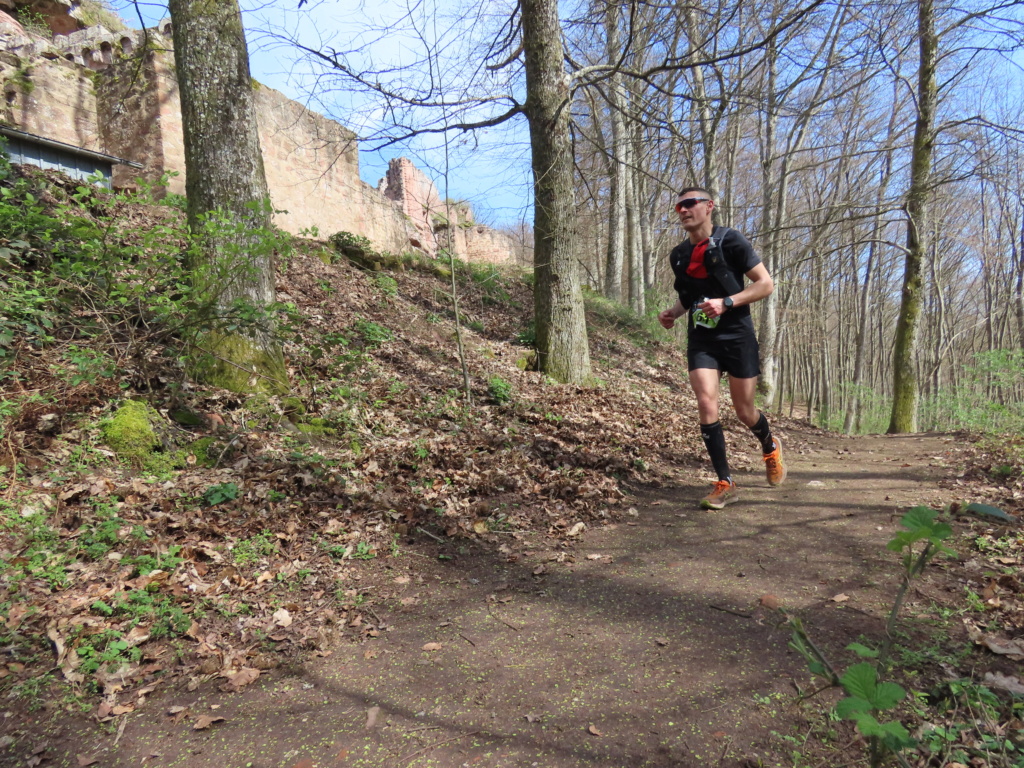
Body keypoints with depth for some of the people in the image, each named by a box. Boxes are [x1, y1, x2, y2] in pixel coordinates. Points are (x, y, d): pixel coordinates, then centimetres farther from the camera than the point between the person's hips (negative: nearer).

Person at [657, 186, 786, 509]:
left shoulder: (730, 241, -9)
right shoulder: (679, 255, 7)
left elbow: (766, 283, -9)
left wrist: (726, 303, -22)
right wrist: (673, 313, 1)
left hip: (737, 337, -3)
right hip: (701, 340, 4)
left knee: (745, 412, 6)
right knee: (706, 404, -13)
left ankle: (770, 447, 42)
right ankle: (725, 484, -2)